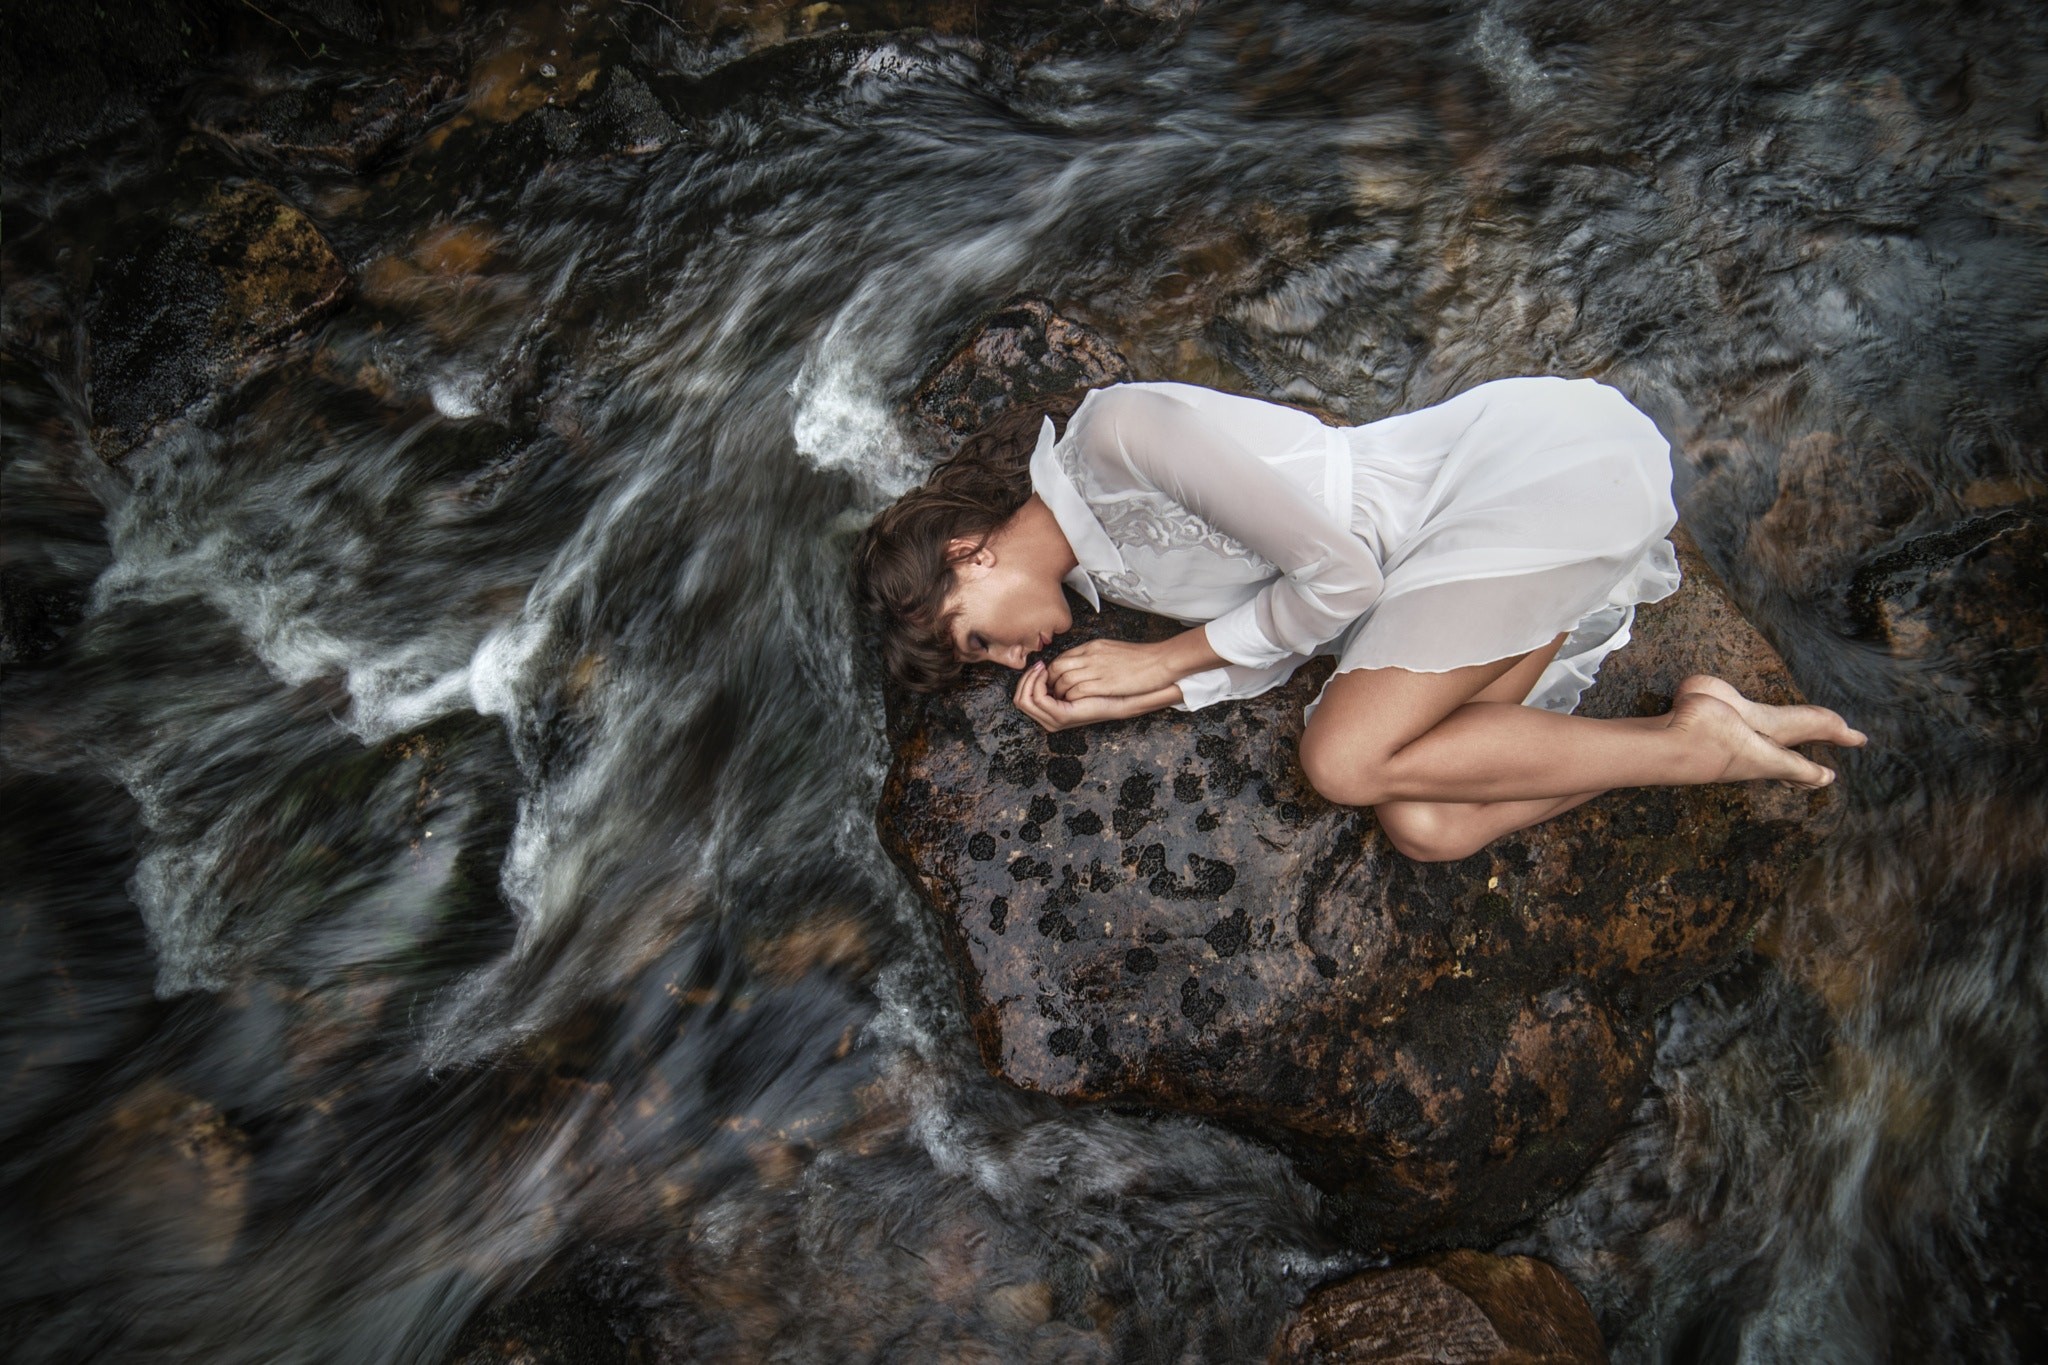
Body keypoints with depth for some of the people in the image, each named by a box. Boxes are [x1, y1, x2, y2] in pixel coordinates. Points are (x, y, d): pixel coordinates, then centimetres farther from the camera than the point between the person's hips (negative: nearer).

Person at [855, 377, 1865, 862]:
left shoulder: (1113, 431, -18)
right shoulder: (1105, 563, 11)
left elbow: (1335, 573, -20)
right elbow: (1279, 644, 4)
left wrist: (1162, 660, -9)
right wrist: (1110, 703, -6)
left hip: (1547, 454, -8)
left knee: (1347, 761, -20)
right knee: (1423, 826, -11)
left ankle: (1695, 742, -7)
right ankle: (1705, 721, 2)